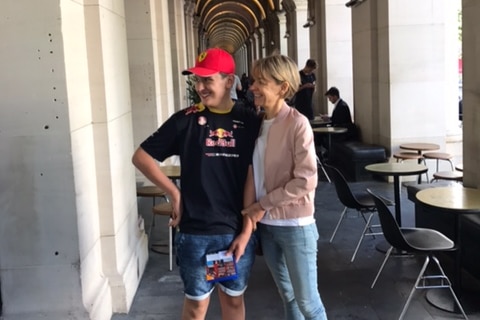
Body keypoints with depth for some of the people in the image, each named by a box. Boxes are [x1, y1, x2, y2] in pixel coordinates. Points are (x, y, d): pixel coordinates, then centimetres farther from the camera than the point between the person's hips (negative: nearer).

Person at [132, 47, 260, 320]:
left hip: (238, 231, 1)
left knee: (234, 298, 18)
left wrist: (247, 230, -7)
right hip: (195, 233, -1)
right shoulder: (186, 120, -5)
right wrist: (175, 194, -5)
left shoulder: (250, 123, -3)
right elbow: (141, 156, -1)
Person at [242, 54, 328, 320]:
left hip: (295, 226, -6)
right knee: (287, 295, 19)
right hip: (266, 224, 6)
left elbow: (306, 181, -20)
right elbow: (253, 171, 8)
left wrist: (263, 204, -14)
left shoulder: (297, 123, -16)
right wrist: (252, 208, -6)